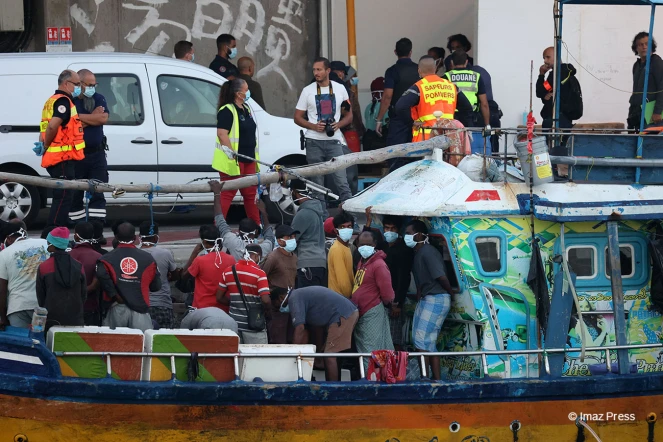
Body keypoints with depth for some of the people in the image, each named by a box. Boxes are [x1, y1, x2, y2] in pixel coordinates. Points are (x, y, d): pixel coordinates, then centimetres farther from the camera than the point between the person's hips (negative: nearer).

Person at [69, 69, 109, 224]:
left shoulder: (98, 99, 9)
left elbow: (103, 118, -9)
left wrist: (79, 117, -12)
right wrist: (92, 117, -11)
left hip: (97, 154, 3)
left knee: (97, 193, -3)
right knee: (75, 195, 3)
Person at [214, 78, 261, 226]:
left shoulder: (246, 109, 17)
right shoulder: (227, 111, -14)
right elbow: (222, 133, -22)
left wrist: (255, 156, 23)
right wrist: (230, 152, -28)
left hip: (248, 159, 9)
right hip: (233, 161, -9)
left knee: (251, 193, 16)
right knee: (227, 194, -9)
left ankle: (256, 225, 25)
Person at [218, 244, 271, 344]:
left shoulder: (228, 271, 3)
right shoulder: (259, 273, -13)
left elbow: (219, 297, 8)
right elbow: (266, 300, -20)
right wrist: (268, 314, -1)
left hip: (234, 323, 5)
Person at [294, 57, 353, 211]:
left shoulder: (340, 89, 7)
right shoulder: (308, 91, 5)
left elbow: (349, 115, 12)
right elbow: (298, 117, 7)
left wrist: (338, 124, -9)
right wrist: (314, 126, -11)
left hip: (334, 141, -1)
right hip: (314, 143, 1)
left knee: (342, 181, -9)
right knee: (317, 183, 4)